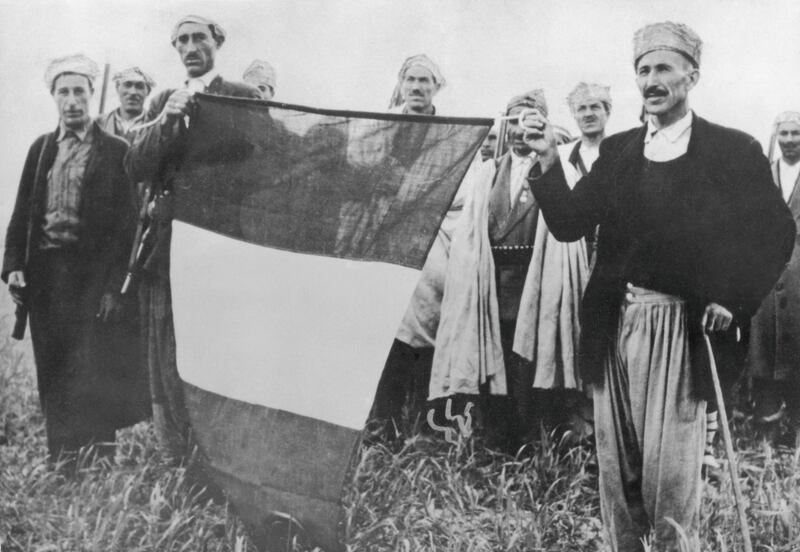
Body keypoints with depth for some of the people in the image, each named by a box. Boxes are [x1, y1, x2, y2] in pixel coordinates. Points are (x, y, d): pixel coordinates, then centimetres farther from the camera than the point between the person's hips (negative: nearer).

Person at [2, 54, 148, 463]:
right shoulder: (41, 148, 13)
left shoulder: (115, 151, -1)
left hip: (93, 273, -4)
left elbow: (126, 220, -6)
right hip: (45, 271, 4)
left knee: (96, 369, -2)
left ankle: (102, 456, 9)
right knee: (53, 371, 9)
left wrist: (115, 283, -13)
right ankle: (61, 459, 21)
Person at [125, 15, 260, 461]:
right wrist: (165, 120, -7)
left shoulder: (244, 98, 5)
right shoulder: (164, 102, 18)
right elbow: (136, 169, 6)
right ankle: (178, 460, 14)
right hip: (169, 239, 4)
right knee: (168, 354, 4)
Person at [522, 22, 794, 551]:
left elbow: (776, 234, 0)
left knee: (670, 470, -2)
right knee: (616, 466, 11)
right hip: (616, 322, 4)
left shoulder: (733, 150, 0)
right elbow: (569, 225, 3)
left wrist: (733, 300, -10)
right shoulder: (617, 151, 10)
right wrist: (549, 162, -11)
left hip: (683, 325, -4)